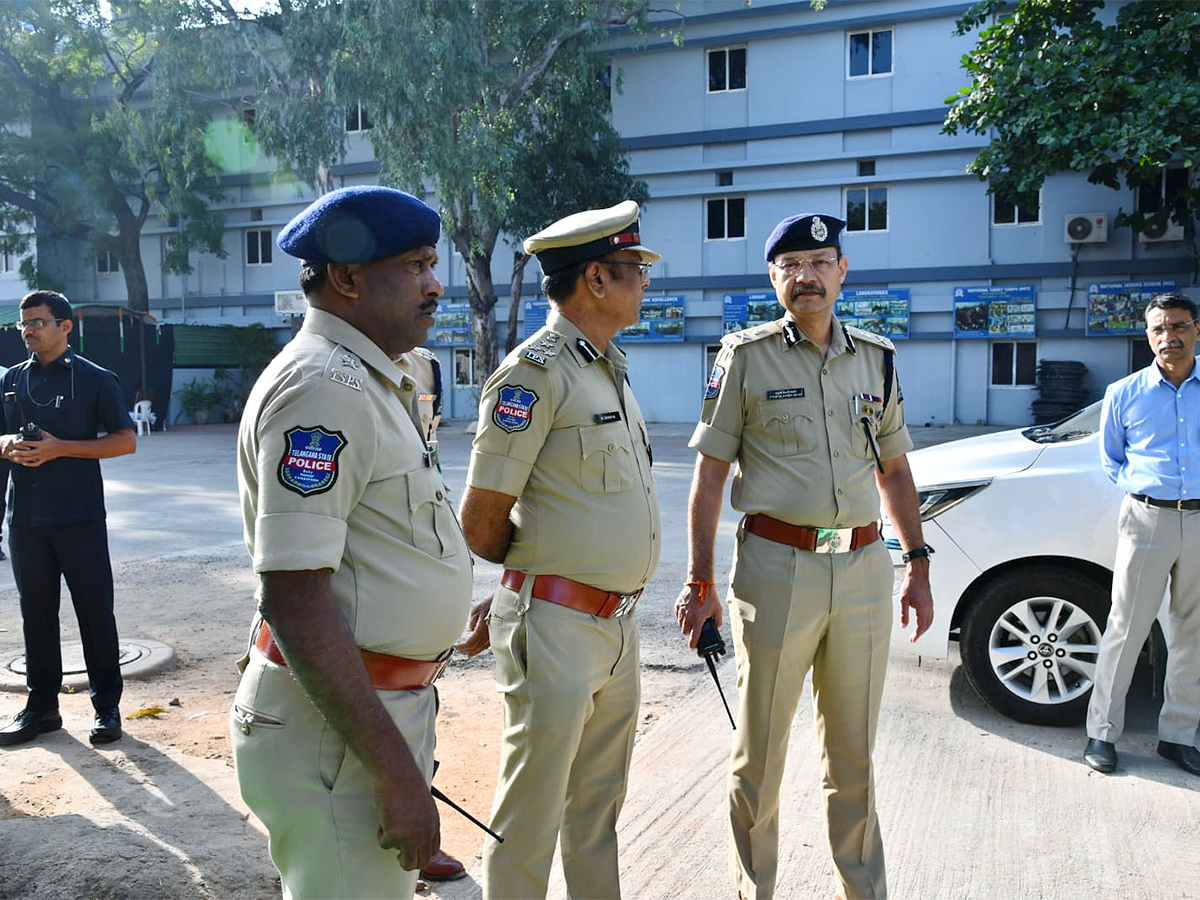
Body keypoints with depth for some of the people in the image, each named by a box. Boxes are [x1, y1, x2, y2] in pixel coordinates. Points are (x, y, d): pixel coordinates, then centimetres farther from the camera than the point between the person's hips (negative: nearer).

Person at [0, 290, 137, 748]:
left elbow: (125, 440, -6)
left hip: (80, 516, -5)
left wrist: (60, 448, -16)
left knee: (95, 610, 1)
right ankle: (41, 705, 22)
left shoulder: (95, 379, -2)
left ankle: (106, 706, 10)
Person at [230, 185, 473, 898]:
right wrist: (396, 772, -24)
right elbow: (294, 601, -25)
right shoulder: (321, 387, -20)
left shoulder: (368, 382, 13)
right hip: (334, 727, -10)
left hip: (389, 703, 10)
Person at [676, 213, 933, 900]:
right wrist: (700, 582, -7)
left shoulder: (877, 358, 11)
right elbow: (710, 473, -2)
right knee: (761, 752, 9)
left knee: (854, 752, 16)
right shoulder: (746, 356, -1)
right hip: (776, 566, -3)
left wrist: (919, 566, 14)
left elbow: (894, 468, 18)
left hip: (865, 568, 4)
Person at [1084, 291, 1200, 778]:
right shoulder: (1124, 394, 4)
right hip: (1147, 520, -2)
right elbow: (1109, 459, 13)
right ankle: (1102, 731, 11)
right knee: (1126, 629, 0)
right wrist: (1138, 487, -3)